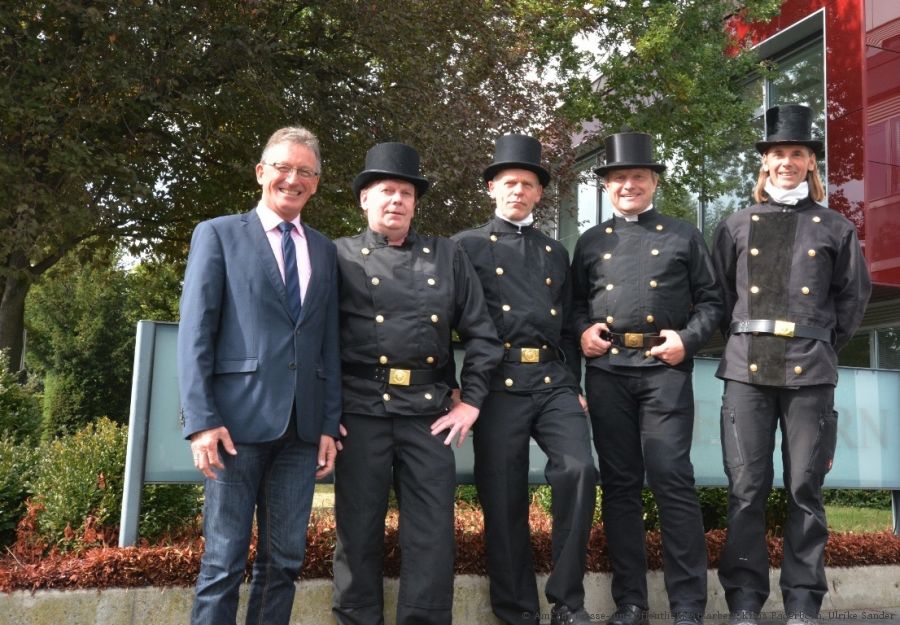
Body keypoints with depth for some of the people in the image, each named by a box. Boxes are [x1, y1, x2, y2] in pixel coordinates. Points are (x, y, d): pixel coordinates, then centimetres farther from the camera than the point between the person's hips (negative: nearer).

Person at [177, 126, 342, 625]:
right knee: (224, 560, 1)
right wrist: (201, 420, -12)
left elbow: (329, 341, 13)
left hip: (302, 426, 4)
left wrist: (330, 424, 6)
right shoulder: (218, 234, 4)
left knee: (284, 560, 8)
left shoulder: (324, 251, 16)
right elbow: (194, 331, -3)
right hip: (239, 418, -4)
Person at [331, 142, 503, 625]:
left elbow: (481, 332, 11)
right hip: (360, 409, -1)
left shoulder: (447, 256, 12)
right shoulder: (339, 255, 6)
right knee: (358, 529, 6)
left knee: (432, 532, 3)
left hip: (428, 409, 2)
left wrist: (471, 401, 4)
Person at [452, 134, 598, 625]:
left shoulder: (555, 252, 21)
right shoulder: (466, 246, 8)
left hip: (555, 382, 3)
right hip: (499, 385, -2)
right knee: (503, 499, 1)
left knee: (579, 470, -17)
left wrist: (574, 387, 13)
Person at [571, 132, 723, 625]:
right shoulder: (591, 242, 17)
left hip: (665, 369, -2)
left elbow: (711, 301, 8)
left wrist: (688, 339, -8)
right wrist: (582, 330, 0)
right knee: (618, 484, 5)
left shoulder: (683, 236, 11)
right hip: (607, 372, 3)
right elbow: (574, 301, 20)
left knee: (672, 480, -7)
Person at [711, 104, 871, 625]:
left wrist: (823, 348, 14)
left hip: (811, 373, 0)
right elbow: (719, 295, 15)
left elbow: (855, 297, 15)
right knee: (746, 488, 0)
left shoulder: (836, 228, 9)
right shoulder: (737, 227, 11)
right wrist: (741, 342, 11)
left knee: (806, 489, 3)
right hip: (747, 370, 1)